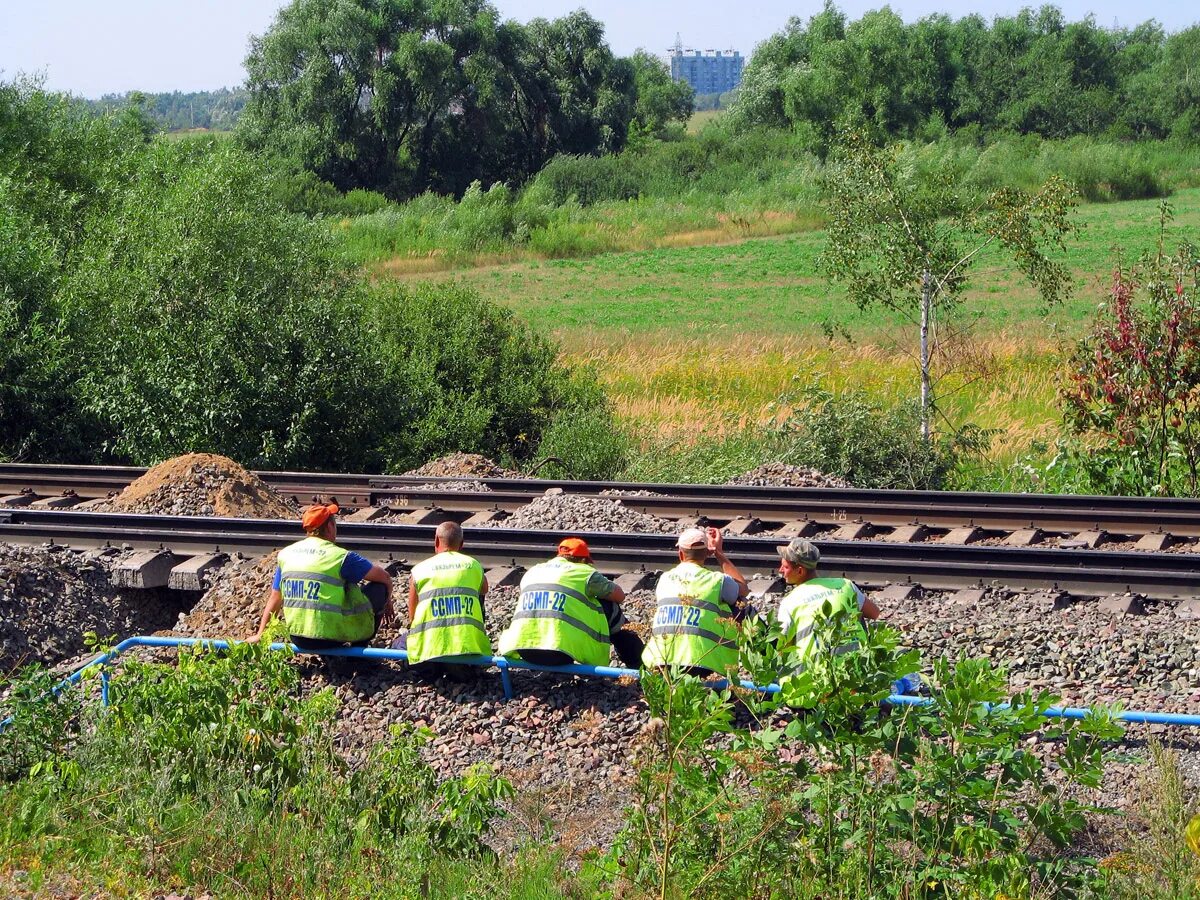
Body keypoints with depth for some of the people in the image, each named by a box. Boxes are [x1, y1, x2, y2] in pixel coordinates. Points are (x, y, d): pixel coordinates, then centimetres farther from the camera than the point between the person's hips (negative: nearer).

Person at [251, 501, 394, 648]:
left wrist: (260, 635, 24)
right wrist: (387, 603, 21)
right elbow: (384, 577, 0)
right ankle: (359, 648, 11)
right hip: (330, 638, -6)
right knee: (379, 587, 8)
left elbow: (274, 598, 13)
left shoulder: (286, 554, 6)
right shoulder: (340, 556, -8)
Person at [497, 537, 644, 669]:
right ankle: (636, 665, 24)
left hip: (523, 651, 5)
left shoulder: (532, 572, 20)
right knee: (609, 607, 16)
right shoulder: (585, 573, 5)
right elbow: (619, 595, 15)